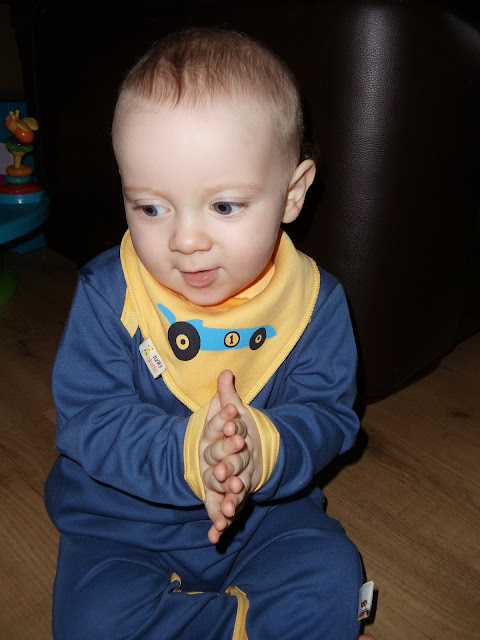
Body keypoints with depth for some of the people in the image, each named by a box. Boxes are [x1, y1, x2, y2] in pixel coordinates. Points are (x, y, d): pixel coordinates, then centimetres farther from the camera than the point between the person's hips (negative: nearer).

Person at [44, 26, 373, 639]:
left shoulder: (315, 301, -13)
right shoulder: (107, 293, -16)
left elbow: (329, 415, -13)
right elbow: (87, 421, -18)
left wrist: (261, 447, -35)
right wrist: (185, 454, -35)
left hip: (266, 514, 1)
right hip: (122, 523, 1)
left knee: (333, 576, -18)